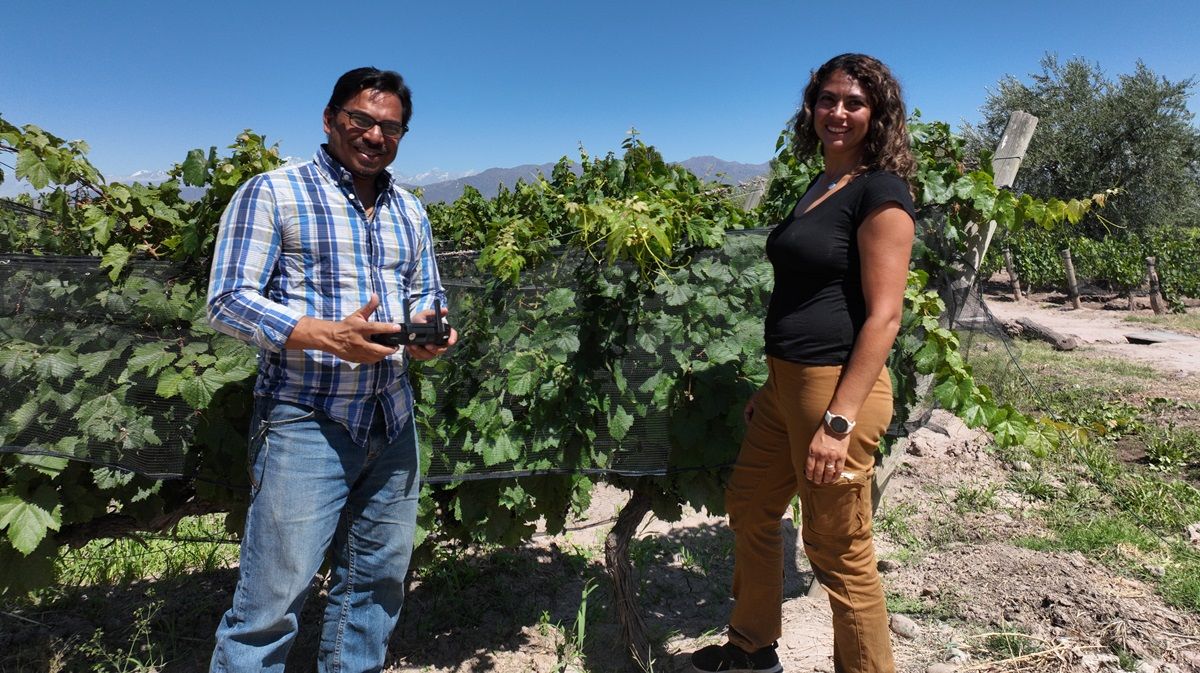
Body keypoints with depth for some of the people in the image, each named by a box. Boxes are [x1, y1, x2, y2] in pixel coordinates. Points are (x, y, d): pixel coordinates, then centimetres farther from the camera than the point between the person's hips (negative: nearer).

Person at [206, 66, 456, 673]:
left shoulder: (410, 213, 16)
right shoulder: (272, 193, -2)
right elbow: (227, 300, -8)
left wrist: (429, 328, -5)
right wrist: (329, 335, -22)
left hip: (393, 420, 6)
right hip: (307, 421, -6)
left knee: (377, 584, 14)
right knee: (273, 600, -4)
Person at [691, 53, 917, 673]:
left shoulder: (880, 191, -11)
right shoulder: (819, 185, 14)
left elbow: (883, 318, -18)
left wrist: (839, 421, -23)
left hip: (838, 387, -10)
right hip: (786, 382, 10)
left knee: (838, 552, 2)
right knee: (749, 509, 21)